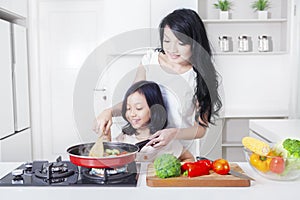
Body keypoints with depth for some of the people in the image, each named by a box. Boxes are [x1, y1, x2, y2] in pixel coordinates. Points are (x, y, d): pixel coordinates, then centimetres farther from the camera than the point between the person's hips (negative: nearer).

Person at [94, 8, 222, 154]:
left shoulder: (201, 76, -6)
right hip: (141, 144, 3)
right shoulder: (151, 59, 3)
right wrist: (110, 112, -9)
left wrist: (174, 133, -19)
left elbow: (201, 128, -2)